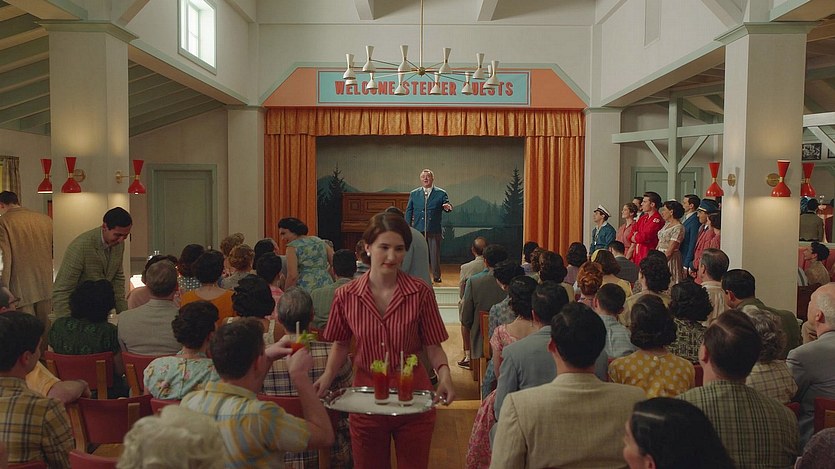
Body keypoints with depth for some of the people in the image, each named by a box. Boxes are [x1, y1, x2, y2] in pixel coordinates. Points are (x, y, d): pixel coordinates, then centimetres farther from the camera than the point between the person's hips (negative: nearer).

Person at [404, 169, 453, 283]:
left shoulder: (441, 193, 5)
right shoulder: (414, 194, 11)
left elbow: (447, 205, -3)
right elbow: (409, 211, 10)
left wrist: (448, 207, -28)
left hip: (434, 230, -2)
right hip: (418, 229, 2)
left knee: (435, 253, 1)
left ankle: (436, 276, 11)